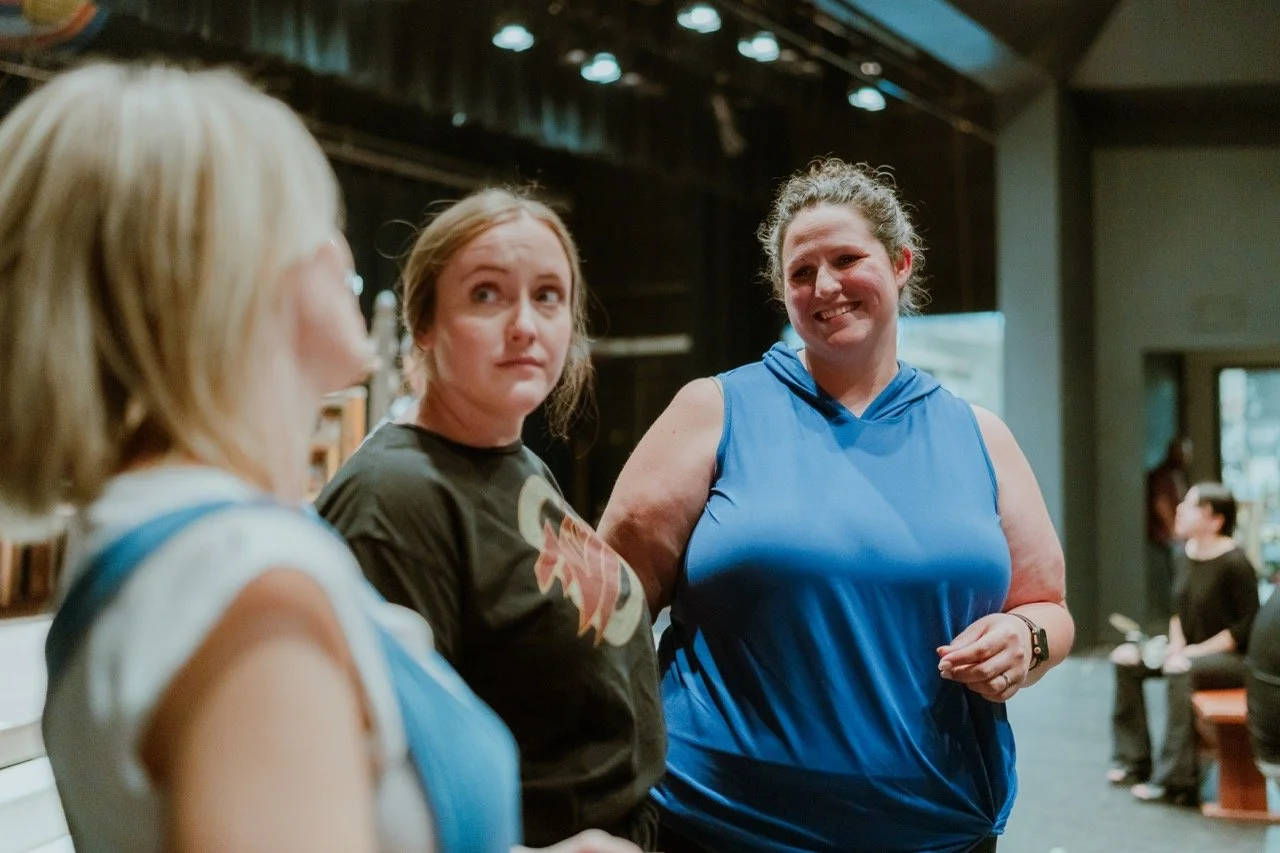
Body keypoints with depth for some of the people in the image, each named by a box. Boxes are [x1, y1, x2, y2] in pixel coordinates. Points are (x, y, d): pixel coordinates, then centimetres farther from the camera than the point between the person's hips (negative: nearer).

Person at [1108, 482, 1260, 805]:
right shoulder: (1187, 554, 5)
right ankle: (1132, 761, 3)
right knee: (1125, 658, -2)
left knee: (1181, 673, -36)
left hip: (1233, 658, -9)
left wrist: (1195, 651, -21)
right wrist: (1176, 645, -2)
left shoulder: (1234, 562, -19)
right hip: (1191, 653, 9)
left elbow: (1249, 625, -19)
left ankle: (1175, 780, -31)